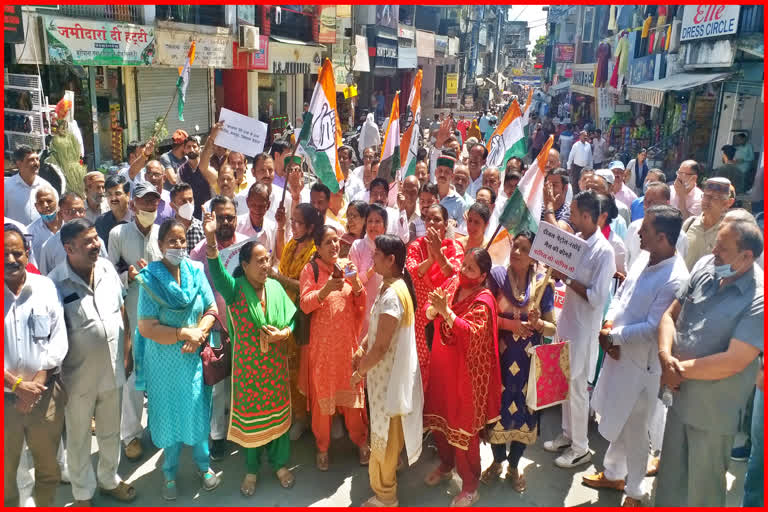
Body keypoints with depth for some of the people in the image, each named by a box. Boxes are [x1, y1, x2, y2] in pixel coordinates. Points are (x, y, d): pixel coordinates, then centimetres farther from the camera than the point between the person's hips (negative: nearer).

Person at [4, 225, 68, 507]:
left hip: (46, 393, 1)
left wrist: (37, 382, -11)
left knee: (48, 464, 18)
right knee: (6, 468, 15)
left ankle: (46, 505, 39)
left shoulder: (46, 287, -1)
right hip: (6, 397, -1)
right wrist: (18, 385, -14)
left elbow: (59, 338, -3)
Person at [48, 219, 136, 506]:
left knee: (111, 432, 23)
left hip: (113, 371, 4)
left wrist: (126, 354, 9)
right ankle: (83, 494, 39)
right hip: (78, 378, -4)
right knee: (79, 439, 18)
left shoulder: (107, 268, -5)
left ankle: (109, 479, 47)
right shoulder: (54, 283, -21)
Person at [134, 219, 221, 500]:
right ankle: (170, 472, 34)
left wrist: (199, 334, -18)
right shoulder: (149, 279, -13)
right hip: (164, 361, -2)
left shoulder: (196, 271, -5)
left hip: (194, 357, 2)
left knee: (198, 410, 13)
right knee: (169, 414, 13)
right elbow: (147, 327, -16)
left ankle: (203, 464, 35)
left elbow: (211, 310, -1)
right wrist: (184, 333, -20)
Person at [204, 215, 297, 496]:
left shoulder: (275, 287, -3)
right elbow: (217, 272, -35)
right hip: (247, 365, -3)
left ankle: (280, 463, 36)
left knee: (278, 412, 14)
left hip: (275, 364, 3)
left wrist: (283, 333, -20)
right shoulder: (235, 288, -14)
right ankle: (251, 469, 34)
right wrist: (211, 240, -52)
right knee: (250, 415, 12)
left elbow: (291, 320, 3)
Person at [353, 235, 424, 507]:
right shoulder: (391, 287, 3)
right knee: (388, 431, 26)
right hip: (391, 370, 9)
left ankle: (385, 496, 25)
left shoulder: (392, 294, -28)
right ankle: (385, 481, 47)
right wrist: (361, 350, 4)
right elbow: (377, 329, 15)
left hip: (389, 374, -9)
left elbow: (381, 346, -26)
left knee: (384, 434, 7)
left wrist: (360, 371, -12)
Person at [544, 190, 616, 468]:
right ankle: (568, 434, 36)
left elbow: (596, 297, -24)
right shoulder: (575, 240, 3)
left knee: (576, 386, 4)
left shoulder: (603, 251, -20)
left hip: (584, 327, -8)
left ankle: (580, 448, 21)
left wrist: (566, 278, -21)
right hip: (567, 320, 8)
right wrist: (556, 269, -5)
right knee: (565, 382, 18)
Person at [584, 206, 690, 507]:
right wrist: (609, 323, -7)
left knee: (633, 430, 10)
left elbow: (653, 329, -26)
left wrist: (614, 336, -18)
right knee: (615, 422, 23)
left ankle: (634, 492, 32)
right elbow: (621, 294, 9)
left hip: (641, 363, -8)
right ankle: (613, 474, 45)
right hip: (618, 353, 8)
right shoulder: (644, 258, 1)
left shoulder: (675, 279, -25)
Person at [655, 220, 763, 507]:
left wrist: (680, 371, -15)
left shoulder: (758, 299, -22)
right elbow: (671, 314, 2)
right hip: (679, 396, 5)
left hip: (713, 410, -5)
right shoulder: (705, 267, -4)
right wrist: (665, 356, -15)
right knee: (671, 478, 23)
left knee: (702, 486, 15)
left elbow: (733, 362, -25)